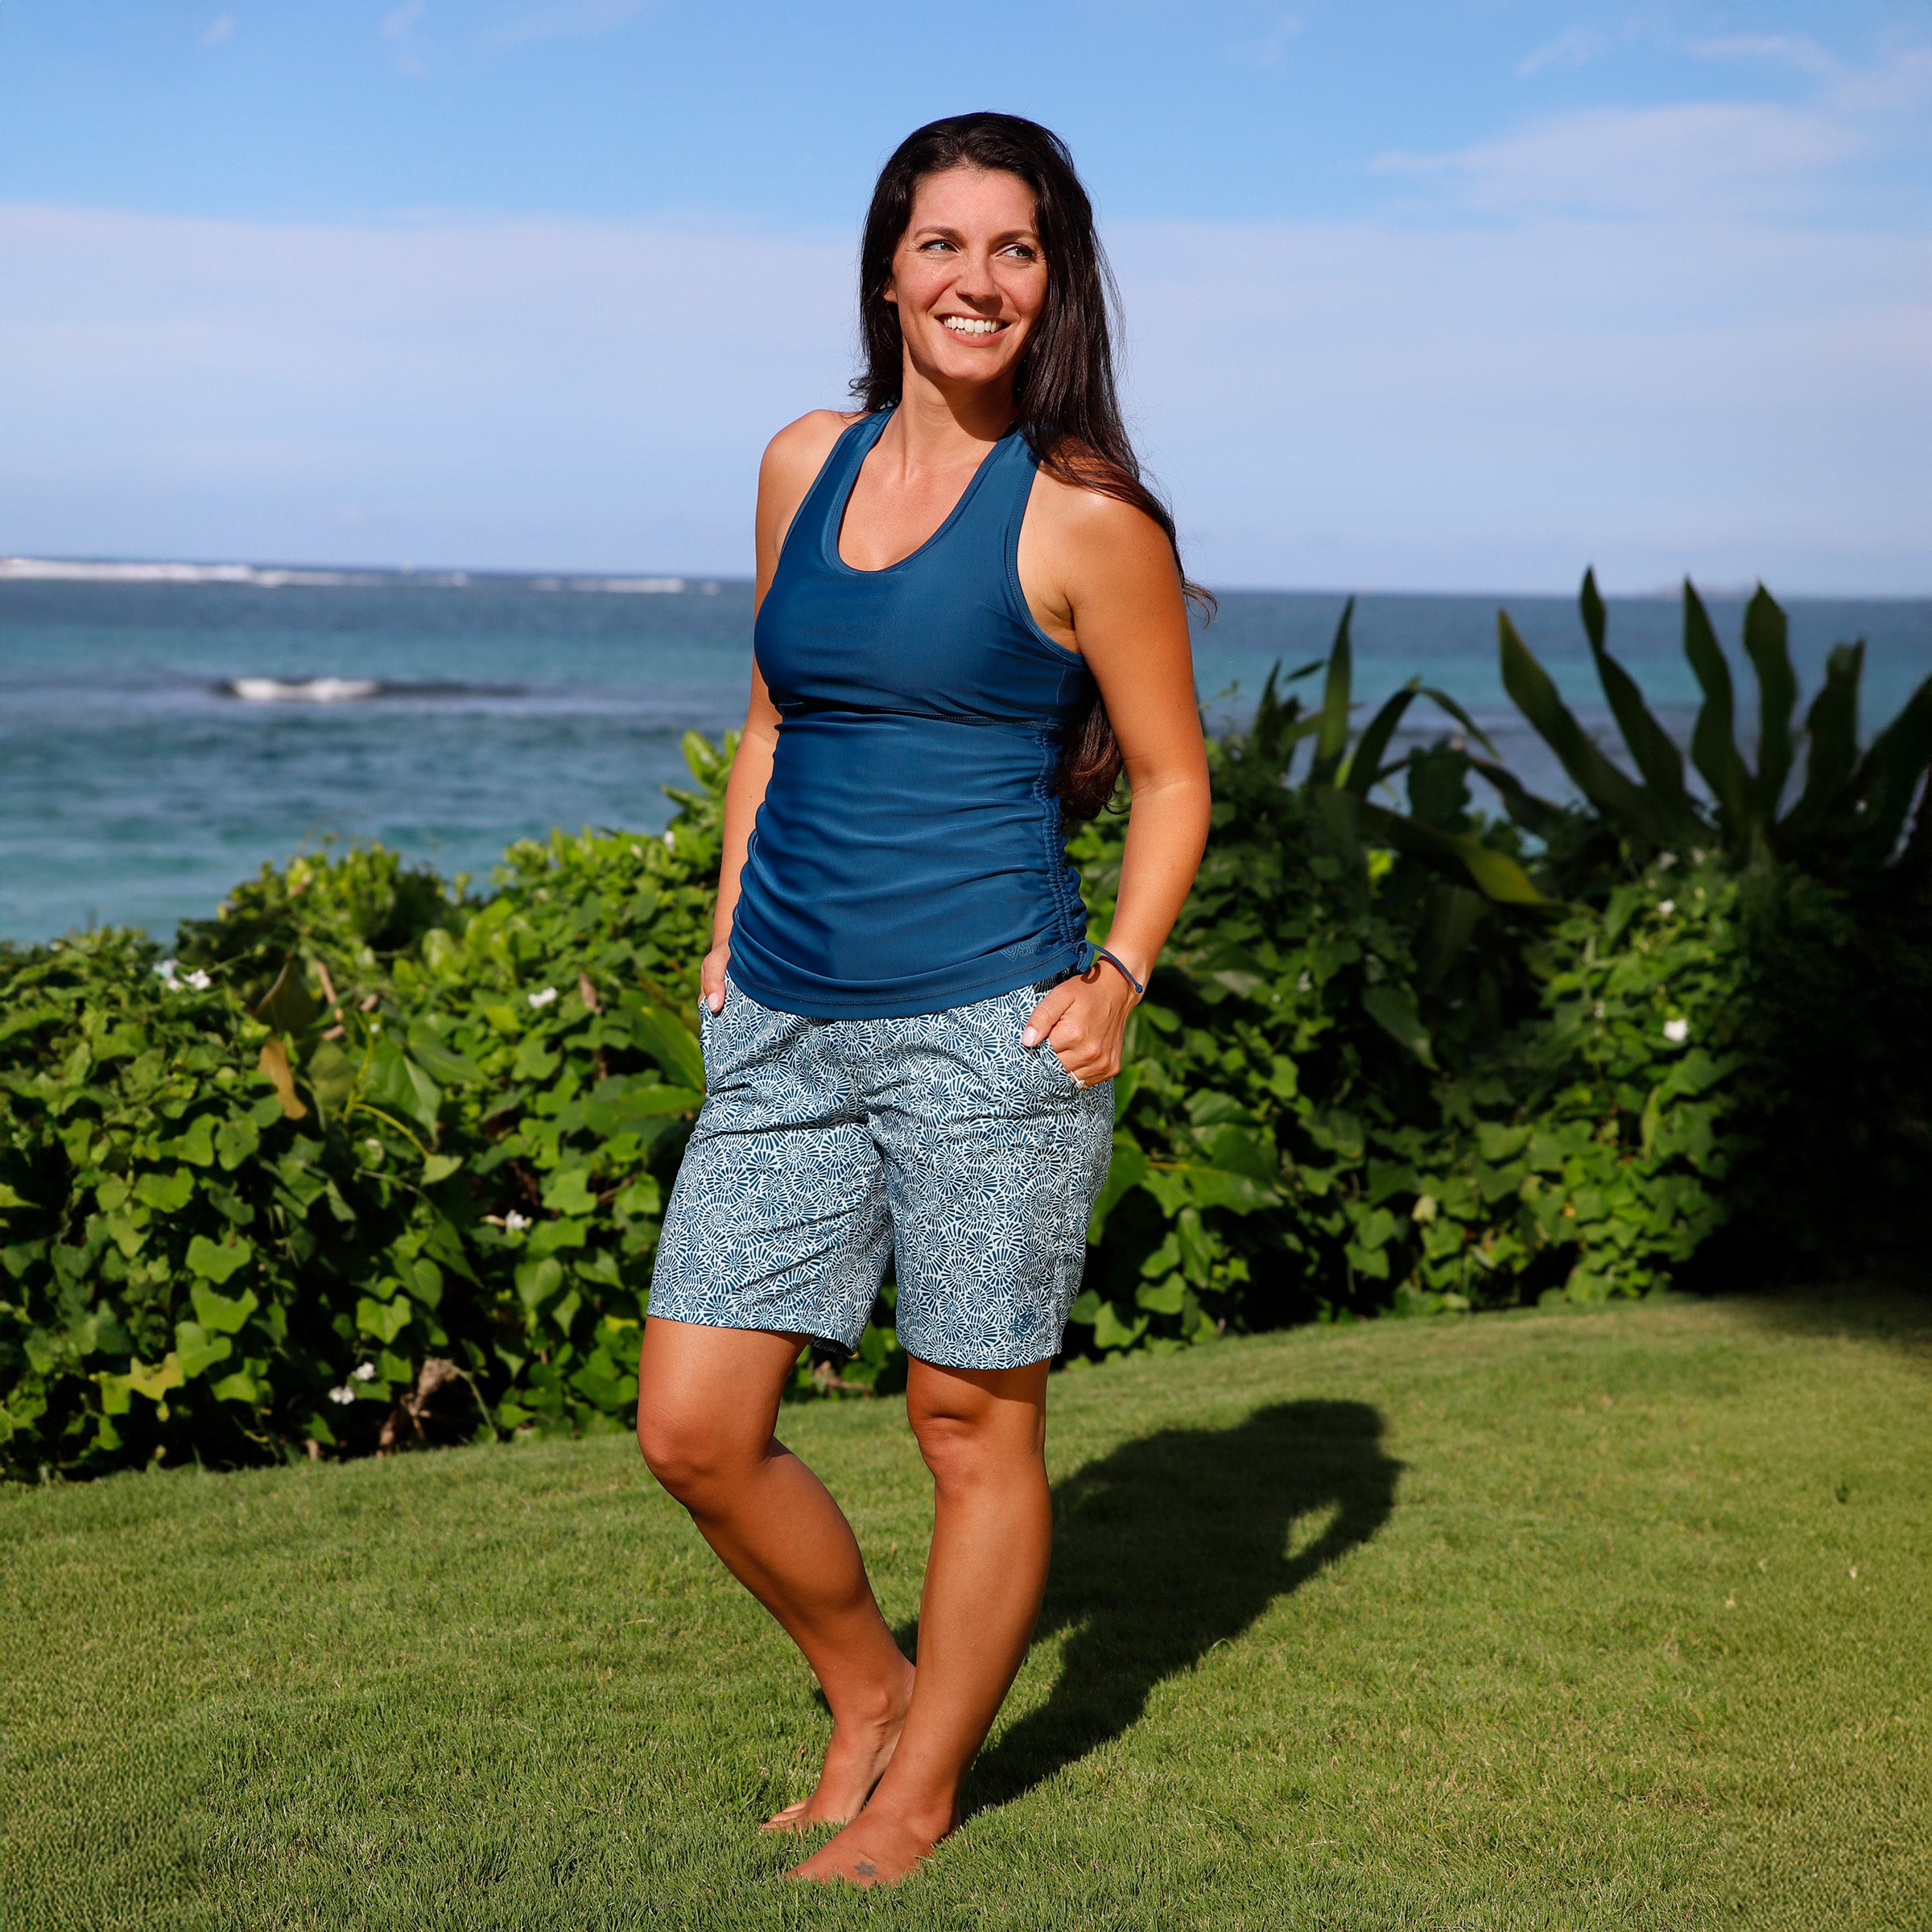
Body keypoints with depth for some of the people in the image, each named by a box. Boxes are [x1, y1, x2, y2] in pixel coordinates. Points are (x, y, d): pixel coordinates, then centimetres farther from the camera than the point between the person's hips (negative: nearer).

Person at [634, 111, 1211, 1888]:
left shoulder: (1084, 517, -5)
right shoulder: (805, 464, 10)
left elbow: (1173, 779, 1)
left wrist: (1117, 979, -11)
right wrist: (727, 948, 15)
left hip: (981, 1029, -5)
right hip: (783, 1031, 6)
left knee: (976, 1424, 5)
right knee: (693, 1428, 5)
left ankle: (916, 1798, 25)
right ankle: (867, 1688, 30)